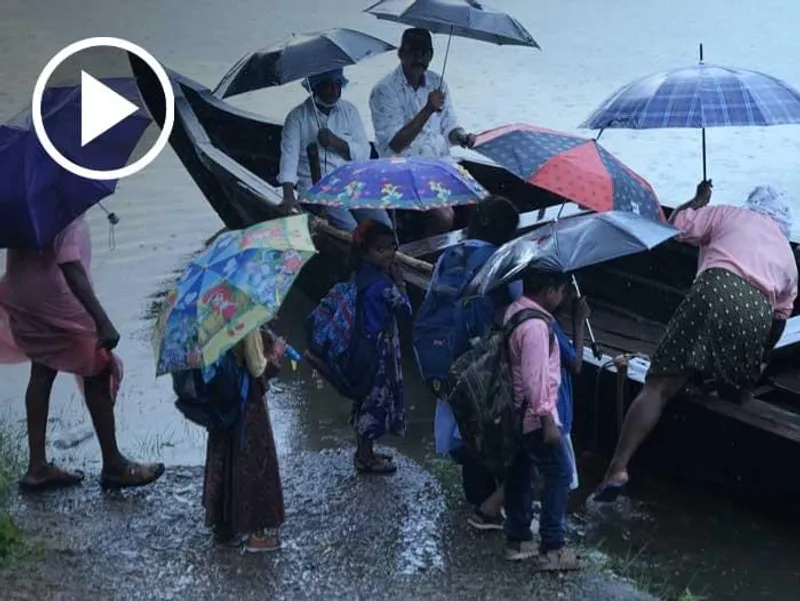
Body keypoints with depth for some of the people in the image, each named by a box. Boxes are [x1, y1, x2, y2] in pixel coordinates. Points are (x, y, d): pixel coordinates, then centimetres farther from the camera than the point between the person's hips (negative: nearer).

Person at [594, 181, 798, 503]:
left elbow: (677, 225, 17)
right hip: (756, 311, 3)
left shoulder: (729, 214, 25)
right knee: (734, 394, 26)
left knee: (658, 386, -5)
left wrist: (699, 200, 36)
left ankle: (618, 468, -16)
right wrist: (762, 358, 49)